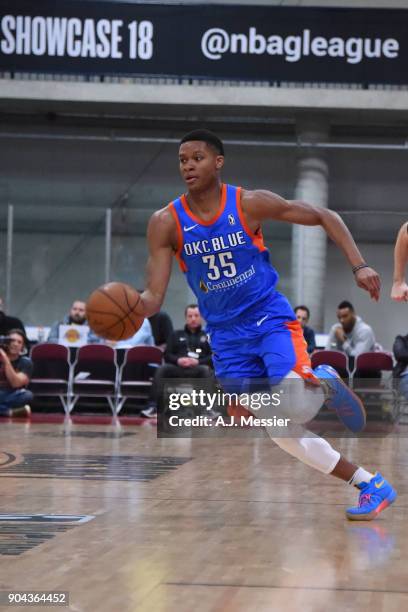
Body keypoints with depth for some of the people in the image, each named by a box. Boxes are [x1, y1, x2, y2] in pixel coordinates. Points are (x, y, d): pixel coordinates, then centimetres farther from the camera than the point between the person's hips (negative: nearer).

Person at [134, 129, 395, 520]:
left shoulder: (250, 204, -11)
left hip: (270, 317, -3)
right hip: (226, 334, 3)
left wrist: (358, 266, -11)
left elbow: (324, 217, -1)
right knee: (281, 431, -2)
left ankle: (322, 383, 10)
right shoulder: (166, 223, -8)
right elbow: (153, 298, -12)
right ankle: (370, 486, 12)